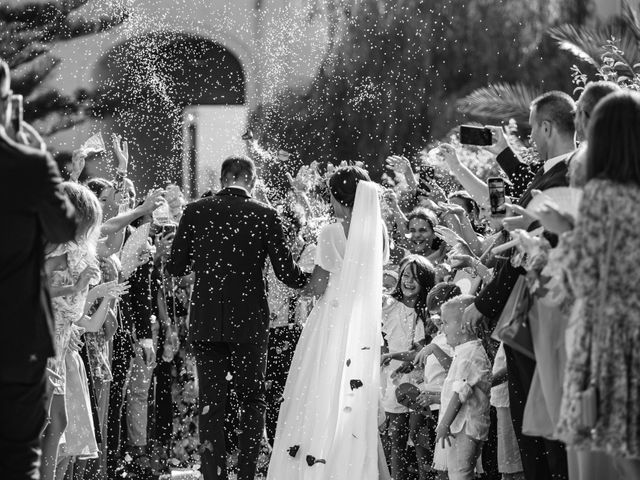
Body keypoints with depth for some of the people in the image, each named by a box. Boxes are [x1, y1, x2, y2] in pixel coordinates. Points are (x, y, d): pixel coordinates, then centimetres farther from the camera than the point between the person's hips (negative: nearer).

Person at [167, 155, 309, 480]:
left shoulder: (195, 212, -2)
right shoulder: (264, 216, -5)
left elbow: (175, 267, 1)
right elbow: (286, 272, -4)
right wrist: (312, 279, 16)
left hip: (206, 322, 1)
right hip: (249, 321, -1)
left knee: (210, 403, 4)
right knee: (252, 399, 12)